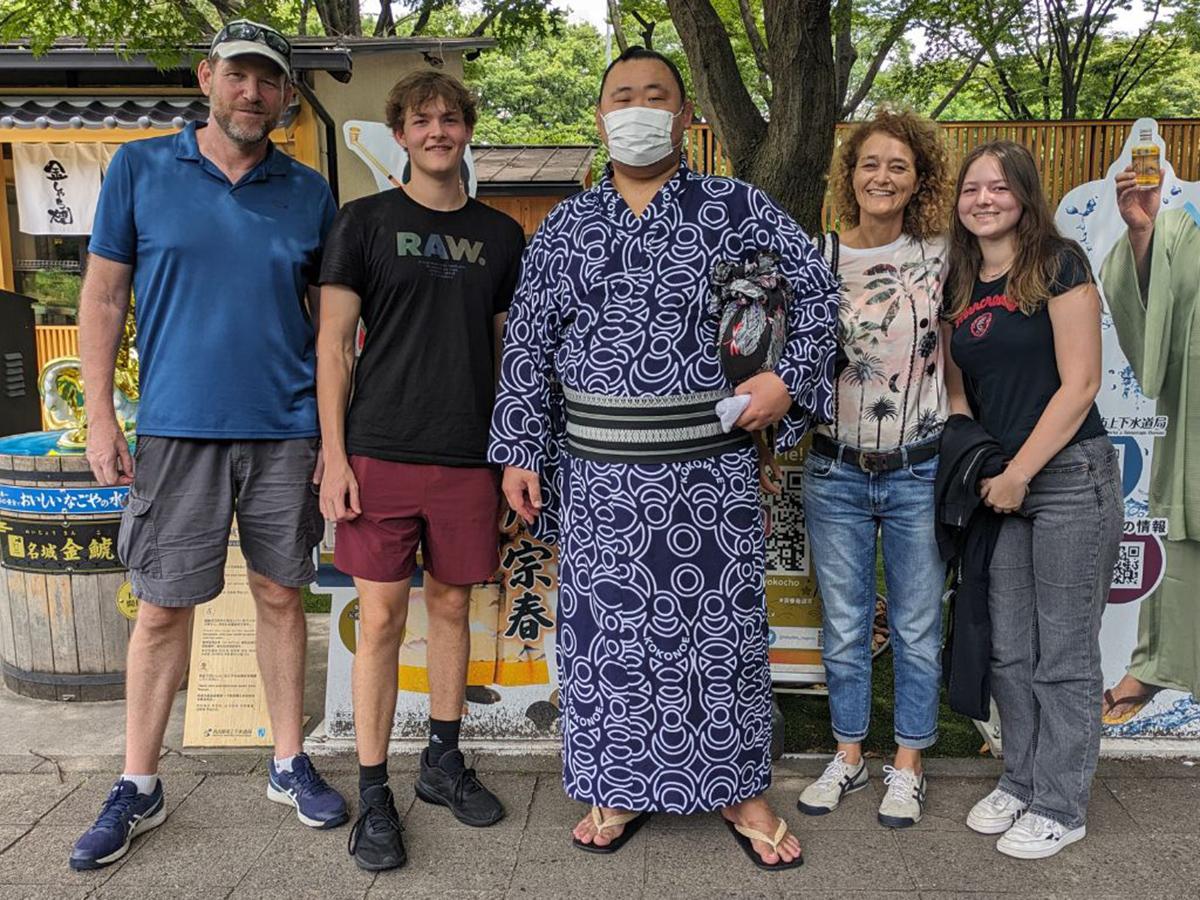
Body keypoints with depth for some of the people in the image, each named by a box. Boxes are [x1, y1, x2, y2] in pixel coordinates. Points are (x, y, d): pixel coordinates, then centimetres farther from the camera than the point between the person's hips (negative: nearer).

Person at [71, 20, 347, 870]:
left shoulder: (310, 192, 7)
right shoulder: (139, 169, 4)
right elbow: (104, 296, 5)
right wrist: (101, 415, -2)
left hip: (287, 431, 1)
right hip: (177, 427, -1)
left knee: (282, 595, 10)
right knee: (163, 607, 5)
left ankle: (290, 762, 25)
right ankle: (138, 786, 22)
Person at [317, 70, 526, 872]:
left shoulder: (500, 235, 11)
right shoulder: (365, 222, 3)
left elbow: (512, 349, 13)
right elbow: (334, 345, 0)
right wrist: (335, 456, -7)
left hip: (469, 458, 3)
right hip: (382, 451, -2)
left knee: (452, 607, 11)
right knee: (382, 619, 0)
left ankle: (444, 761, 29)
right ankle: (374, 796, 13)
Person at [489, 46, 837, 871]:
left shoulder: (739, 209, 3)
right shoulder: (564, 229, 8)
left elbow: (817, 290, 8)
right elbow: (528, 349, 7)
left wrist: (789, 377, -5)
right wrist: (519, 452, 2)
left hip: (712, 471, -1)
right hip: (600, 477, 2)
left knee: (722, 628, 8)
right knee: (606, 631, 9)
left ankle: (740, 789, 27)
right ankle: (621, 789, 28)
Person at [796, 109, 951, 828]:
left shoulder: (942, 256, -1)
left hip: (919, 472, -1)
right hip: (835, 472, 1)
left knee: (917, 628, 11)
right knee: (844, 626, 14)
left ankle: (907, 767, 29)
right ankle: (848, 757, 33)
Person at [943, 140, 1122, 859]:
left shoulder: (1059, 264, -7)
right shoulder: (958, 283, 10)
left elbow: (1080, 383, -12)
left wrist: (1021, 471, -13)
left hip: (1070, 476, -5)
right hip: (999, 484, 6)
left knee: (1065, 654, 4)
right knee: (1009, 650, 13)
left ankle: (1060, 806, 19)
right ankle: (1021, 780, 30)